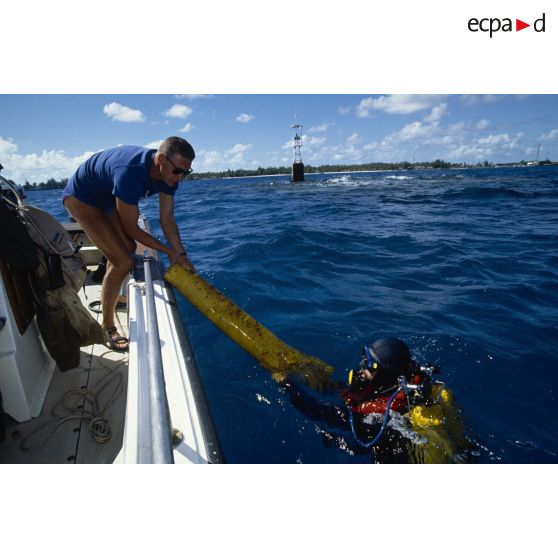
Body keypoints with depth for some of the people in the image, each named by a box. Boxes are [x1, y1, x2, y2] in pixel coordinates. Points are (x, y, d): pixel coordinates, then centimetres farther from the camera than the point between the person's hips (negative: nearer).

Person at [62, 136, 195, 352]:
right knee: (123, 261, -18)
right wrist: (169, 251, -22)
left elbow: (167, 218, -11)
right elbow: (131, 228, -30)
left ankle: (108, 297, 47)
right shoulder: (130, 173, -40)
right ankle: (107, 328, -2)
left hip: (106, 197, 9)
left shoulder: (168, 172, -16)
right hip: (80, 198, -9)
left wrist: (181, 255, -14)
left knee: (128, 248, 22)